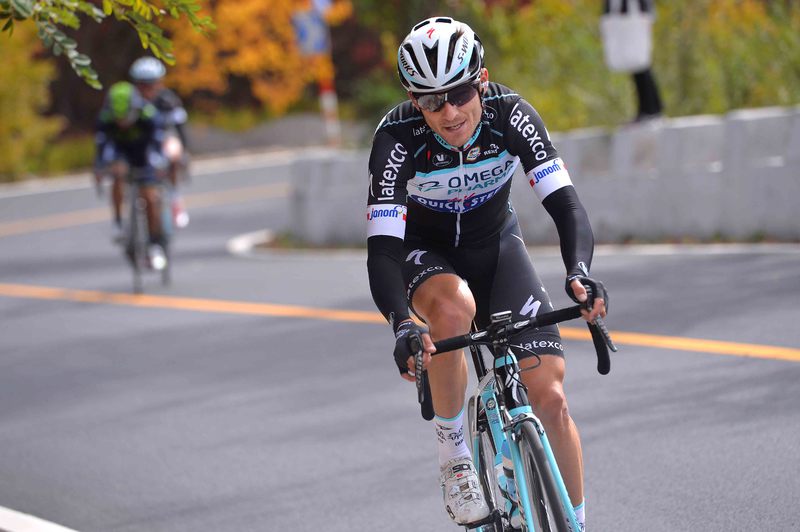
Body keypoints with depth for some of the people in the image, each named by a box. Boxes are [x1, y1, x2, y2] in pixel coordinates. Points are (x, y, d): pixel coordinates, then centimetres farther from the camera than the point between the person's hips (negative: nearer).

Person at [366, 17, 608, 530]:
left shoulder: (510, 114, -26)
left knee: (550, 399, -12)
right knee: (453, 308, -39)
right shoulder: (397, 137, -31)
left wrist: (579, 272, -50)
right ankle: (454, 454, -19)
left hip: (495, 246, 2)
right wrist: (401, 323, -52)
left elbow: (565, 203, -30)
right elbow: (382, 251, -34)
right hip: (424, 252, -2)